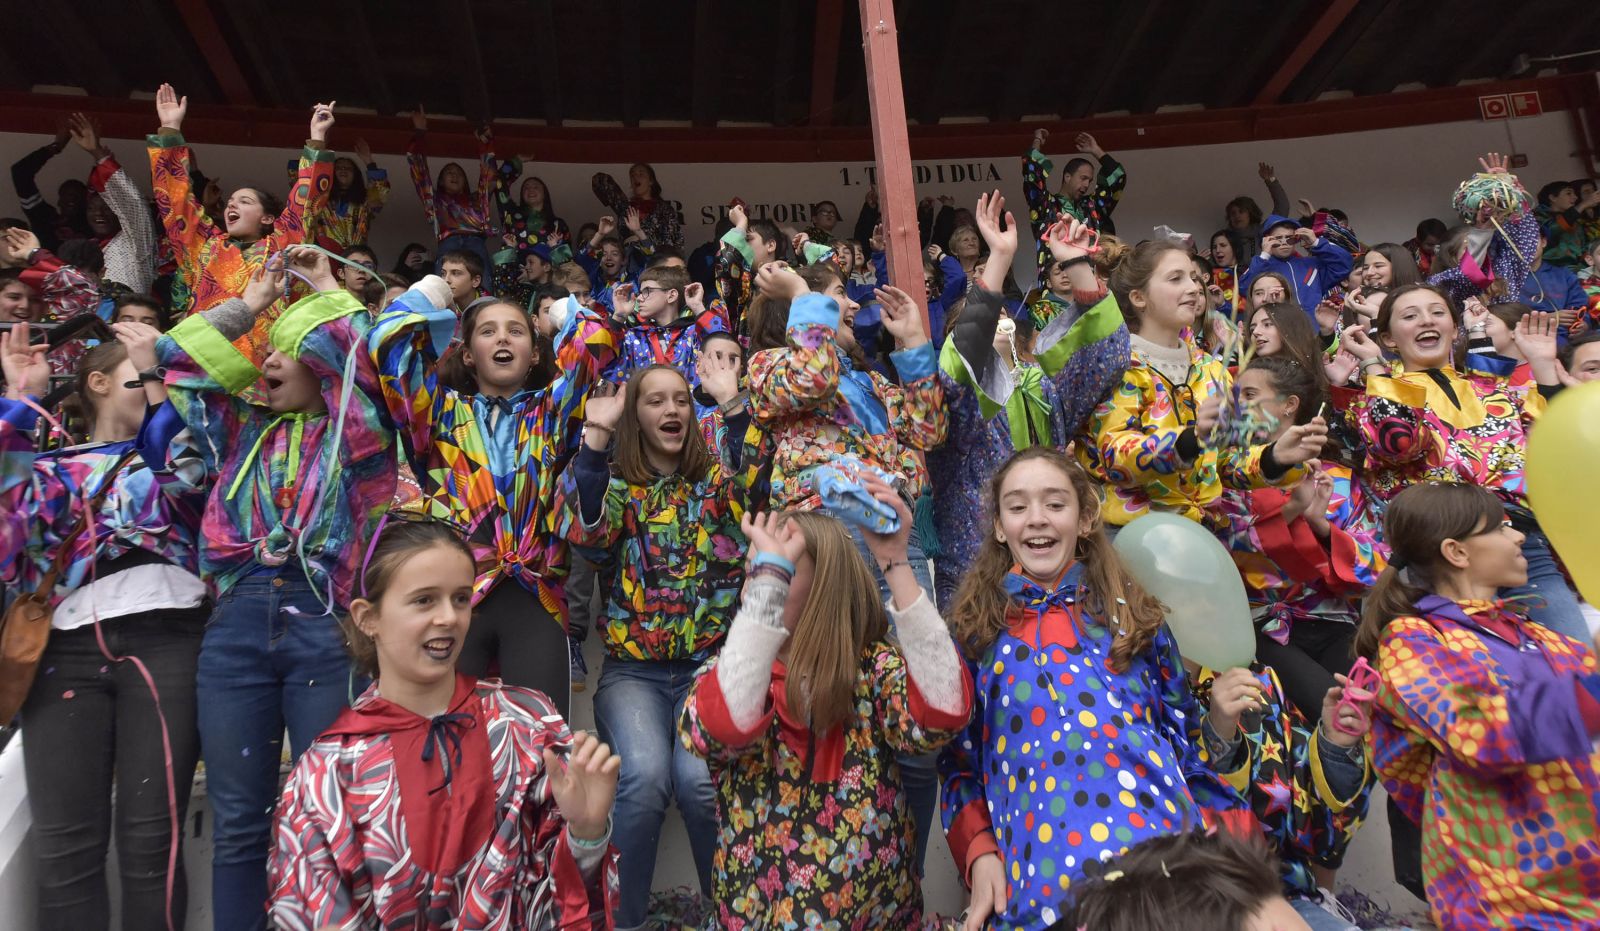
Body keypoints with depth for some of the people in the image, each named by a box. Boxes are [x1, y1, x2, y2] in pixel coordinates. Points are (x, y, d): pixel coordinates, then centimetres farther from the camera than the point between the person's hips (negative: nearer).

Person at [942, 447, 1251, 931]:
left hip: (1167, 846, 1)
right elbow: (957, 759, 12)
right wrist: (980, 855, 0)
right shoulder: (973, 630, 13)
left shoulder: (1133, 613, 16)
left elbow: (1188, 738, 18)